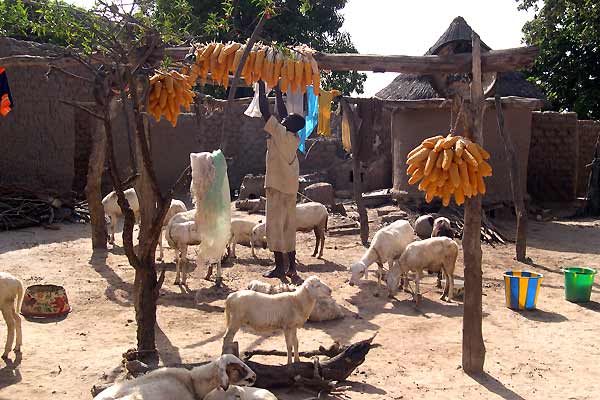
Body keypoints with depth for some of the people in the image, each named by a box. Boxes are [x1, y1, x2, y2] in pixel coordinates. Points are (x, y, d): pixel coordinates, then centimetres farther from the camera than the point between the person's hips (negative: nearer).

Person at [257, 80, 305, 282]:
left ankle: (280, 267, -2)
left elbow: (264, 110, -9)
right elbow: (282, 112, 18)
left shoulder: (279, 132, -12)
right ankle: (292, 267, 12)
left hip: (277, 187, -7)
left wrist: (261, 85, 0)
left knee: (275, 225, -3)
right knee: (288, 227, 10)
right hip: (291, 188, 7)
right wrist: (277, 89, 24)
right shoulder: (295, 138, 7)